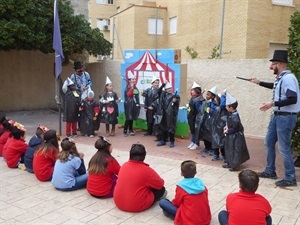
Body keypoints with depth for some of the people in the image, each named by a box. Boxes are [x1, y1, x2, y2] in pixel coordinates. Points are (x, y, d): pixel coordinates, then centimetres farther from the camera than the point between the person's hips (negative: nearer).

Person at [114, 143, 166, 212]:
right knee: (161, 189, 9)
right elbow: (160, 184, -5)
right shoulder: (146, 170, -17)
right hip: (137, 206, -6)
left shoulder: (124, 165, 0)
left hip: (118, 203, 6)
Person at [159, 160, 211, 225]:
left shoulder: (181, 187, -11)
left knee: (162, 202, 1)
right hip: (206, 220, 4)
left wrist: (173, 202, 26)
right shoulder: (201, 184, 2)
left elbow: (176, 203, 3)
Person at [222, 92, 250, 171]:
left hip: (235, 136, -10)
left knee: (235, 150, 1)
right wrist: (227, 126, 2)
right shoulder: (231, 114, 2)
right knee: (229, 149, 19)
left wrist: (228, 131, -15)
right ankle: (229, 163, 31)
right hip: (231, 136, 10)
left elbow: (235, 128, -24)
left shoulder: (234, 116, -27)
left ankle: (235, 165, 11)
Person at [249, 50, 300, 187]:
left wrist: (273, 103, -23)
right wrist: (259, 82, 36)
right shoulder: (280, 78, 9)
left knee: (283, 148, -3)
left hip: (286, 117, -10)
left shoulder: (288, 78, -20)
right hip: (277, 115, 10)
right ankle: (270, 171, 30)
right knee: (269, 142, 16)